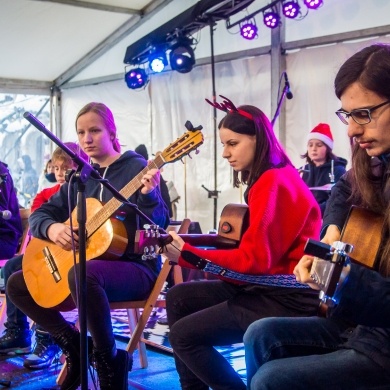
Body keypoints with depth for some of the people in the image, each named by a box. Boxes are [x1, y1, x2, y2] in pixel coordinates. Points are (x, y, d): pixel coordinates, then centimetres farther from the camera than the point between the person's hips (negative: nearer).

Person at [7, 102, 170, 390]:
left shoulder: (136, 168, -7)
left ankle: (110, 360, -20)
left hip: (137, 267, -7)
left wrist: (148, 195, -36)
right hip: (86, 264, 8)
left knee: (82, 274, -40)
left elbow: (159, 227, -16)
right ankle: (74, 345, 5)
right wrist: (52, 228, -11)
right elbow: (39, 214, 12)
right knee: (17, 284, 3)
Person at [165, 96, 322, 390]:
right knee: (178, 297, 10)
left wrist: (188, 254, -17)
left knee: (183, 335, -10)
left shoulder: (272, 182, -18)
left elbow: (255, 258, -21)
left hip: (287, 297, -10)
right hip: (267, 283, 10)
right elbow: (256, 246, 10)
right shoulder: (273, 177, 13)